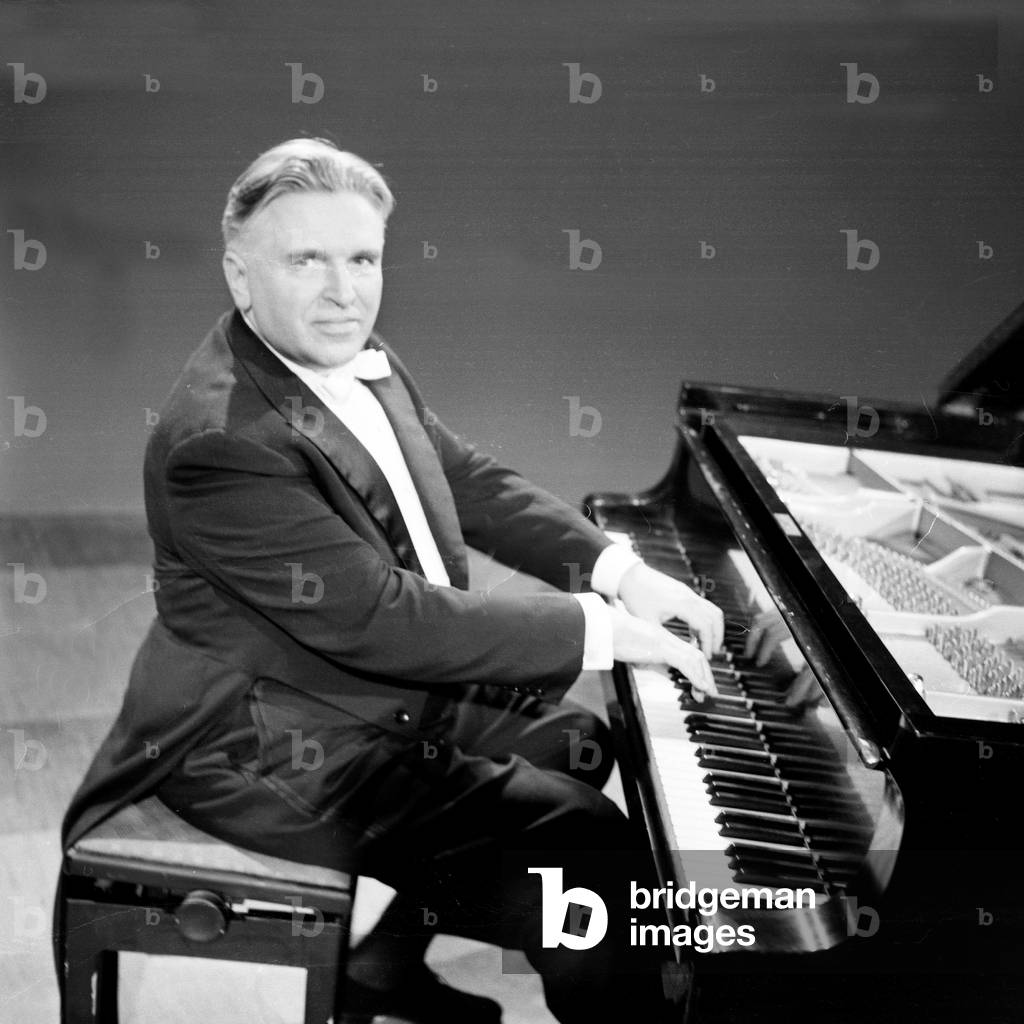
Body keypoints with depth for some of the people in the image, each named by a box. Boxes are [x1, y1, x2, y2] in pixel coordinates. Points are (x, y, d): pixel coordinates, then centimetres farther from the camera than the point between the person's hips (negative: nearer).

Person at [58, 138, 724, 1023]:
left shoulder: (360, 364, 0)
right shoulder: (223, 441, -29)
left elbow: (470, 480, 9)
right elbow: (379, 622, -30)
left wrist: (619, 569, -3)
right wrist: (595, 629, -23)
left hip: (401, 692, 10)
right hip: (288, 758, -10)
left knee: (584, 741, 23)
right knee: (595, 850, -13)